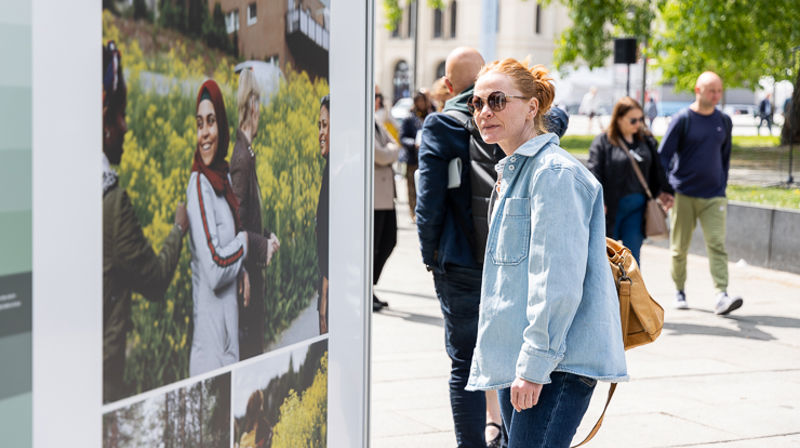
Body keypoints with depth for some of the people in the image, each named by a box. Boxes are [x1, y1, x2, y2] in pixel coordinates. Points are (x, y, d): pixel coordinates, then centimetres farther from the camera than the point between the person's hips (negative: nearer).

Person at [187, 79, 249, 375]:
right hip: (209, 328, -9)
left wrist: (242, 270, 4)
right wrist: (244, 242, -7)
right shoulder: (198, 185, -18)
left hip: (229, 321, 9)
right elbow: (214, 271, -24)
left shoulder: (223, 176, 8)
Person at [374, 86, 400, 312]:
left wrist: (387, 152, -6)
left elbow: (395, 147, 14)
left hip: (385, 194, 10)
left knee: (388, 241, 12)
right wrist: (390, 151, 0)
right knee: (371, 245, -3)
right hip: (371, 196, -10)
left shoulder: (376, 124, 17)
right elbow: (380, 156, -19)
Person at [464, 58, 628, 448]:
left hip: (560, 363, -10)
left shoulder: (554, 172, -13)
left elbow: (559, 280, -19)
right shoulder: (512, 172, 18)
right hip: (517, 358, 10)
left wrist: (535, 365, -20)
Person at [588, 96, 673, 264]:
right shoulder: (603, 142, -6)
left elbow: (656, 170, 21)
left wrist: (661, 192, 12)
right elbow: (594, 173, -12)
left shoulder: (647, 140, 9)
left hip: (637, 209, 4)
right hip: (611, 208, -4)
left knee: (632, 256, 1)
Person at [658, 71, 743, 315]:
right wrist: (664, 190, -10)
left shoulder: (724, 121, 9)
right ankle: (679, 292, 24)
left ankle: (722, 296, -19)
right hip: (683, 195, -2)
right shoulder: (683, 119, -3)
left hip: (713, 196, 2)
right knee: (679, 247, 6)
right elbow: (663, 155, -3)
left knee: (717, 244, -11)